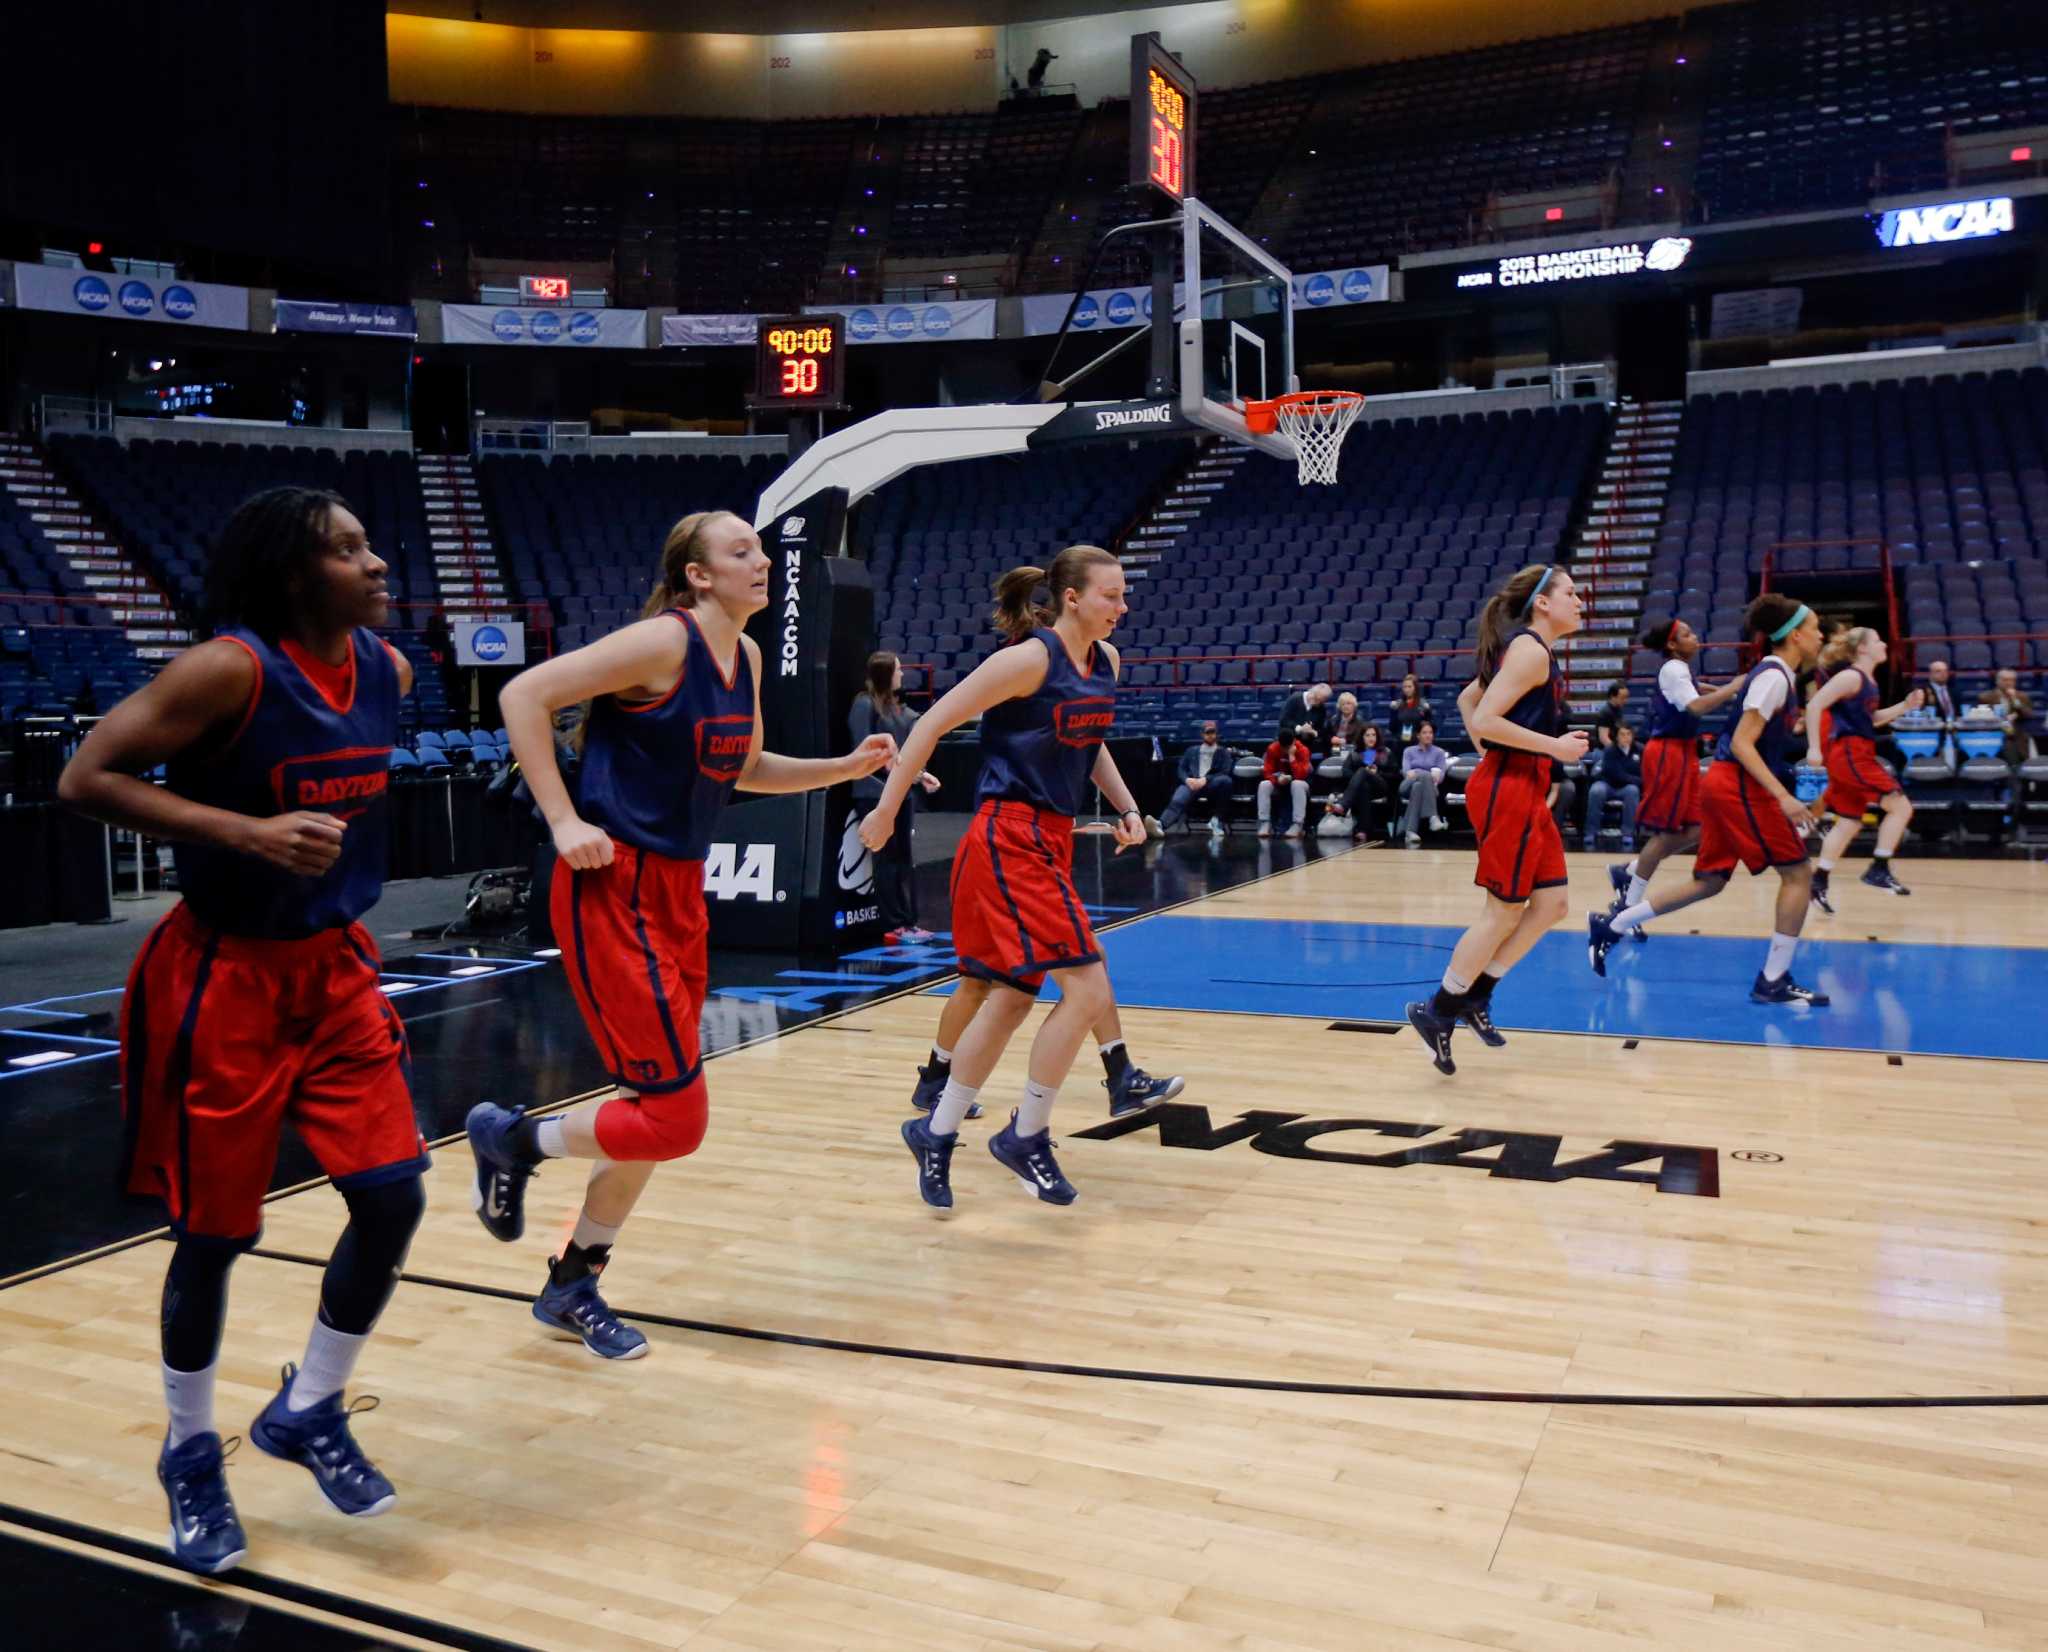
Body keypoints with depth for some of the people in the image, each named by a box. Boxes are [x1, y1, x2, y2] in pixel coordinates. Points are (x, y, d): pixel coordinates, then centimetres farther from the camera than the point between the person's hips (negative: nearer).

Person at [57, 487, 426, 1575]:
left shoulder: (387, 670, 2)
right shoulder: (229, 669, -18)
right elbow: (86, 779, -19)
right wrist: (246, 832, -27)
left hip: (334, 966, 6)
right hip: (225, 977, -6)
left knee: (392, 1197, -2)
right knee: (214, 1232, 6)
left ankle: (307, 1412, 23)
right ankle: (191, 1455, 30)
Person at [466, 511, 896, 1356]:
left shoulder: (746, 655, 10)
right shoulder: (665, 641, -15)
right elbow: (523, 696, -15)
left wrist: (848, 767, 12)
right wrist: (564, 821, -18)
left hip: (679, 890, 9)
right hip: (613, 889, -9)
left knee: (661, 1109, 12)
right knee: (673, 1115, -9)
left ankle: (573, 1285, 28)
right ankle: (511, 1136, 16)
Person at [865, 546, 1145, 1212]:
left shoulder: (1105, 661, 8)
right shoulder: (1028, 658, -16)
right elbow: (934, 723, -13)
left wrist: (1126, 808, 11)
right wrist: (886, 810, -11)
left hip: (1053, 838, 9)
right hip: (1009, 839, -9)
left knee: (1014, 996, 13)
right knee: (1087, 991, -11)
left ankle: (936, 1133, 26)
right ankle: (1026, 1137, 6)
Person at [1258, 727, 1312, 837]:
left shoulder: (1302, 750, -18)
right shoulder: (1272, 749, -11)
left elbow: (1301, 776, -27)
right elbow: (1268, 773, -11)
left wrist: (1292, 756, -31)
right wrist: (1278, 779, -32)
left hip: (1296, 782, -2)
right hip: (1278, 783, 2)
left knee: (1298, 784, -37)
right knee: (1264, 785, -28)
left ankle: (1297, 825, -38)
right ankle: (1265, 824, -29)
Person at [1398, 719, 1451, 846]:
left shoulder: (1439, 752, 21)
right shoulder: (1409, 751, 22)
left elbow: (1441, 774, 6)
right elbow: (1405, 771, 4)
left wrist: (1436, 776, -20)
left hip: (1429, 788, 0)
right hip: (1408, 786, 0)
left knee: (1418, 786, -40)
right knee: (1425, 774, -36)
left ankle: (1410, 832, -51)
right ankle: (1433, 817, -51)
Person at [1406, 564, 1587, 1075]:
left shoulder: (1531, 649, 16)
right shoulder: (1531, 650, -14)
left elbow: (1467, 699, 23)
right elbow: (1484, 719, -22)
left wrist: (1492, 755, 18)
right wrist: (1554, 746, -18)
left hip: (1524, 788, 10)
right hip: (1508, 789, -10)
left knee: (1551, 903, 10)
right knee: (1505, 911, -2)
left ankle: (1475, 996, 18)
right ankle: (1438, 1011, 9)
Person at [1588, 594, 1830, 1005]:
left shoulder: (1775, 674, 15)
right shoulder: (1773, 676, -13)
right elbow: (1742, 743, -21)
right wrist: (1784, 797, -26)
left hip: (1727, 785, 10)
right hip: (1739, 786, -10)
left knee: (1709, 883, 14)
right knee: (1798, 874, -4)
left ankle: (1609, 927, 17)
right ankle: (1773, 981, 0)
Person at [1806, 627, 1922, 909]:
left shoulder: (1869, 681, 17)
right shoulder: (1851, 676, -12)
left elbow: (1872, 720, 27)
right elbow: (1814, 705, -19)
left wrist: (1905, 706, 14)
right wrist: (1814, 748, -24)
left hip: (1859, 754, 10)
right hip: (1850, 753, -10)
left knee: (1849, 822, 12)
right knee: (1900, 806, -10)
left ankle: (1819, 882, 15)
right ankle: (1879, 870, -8)